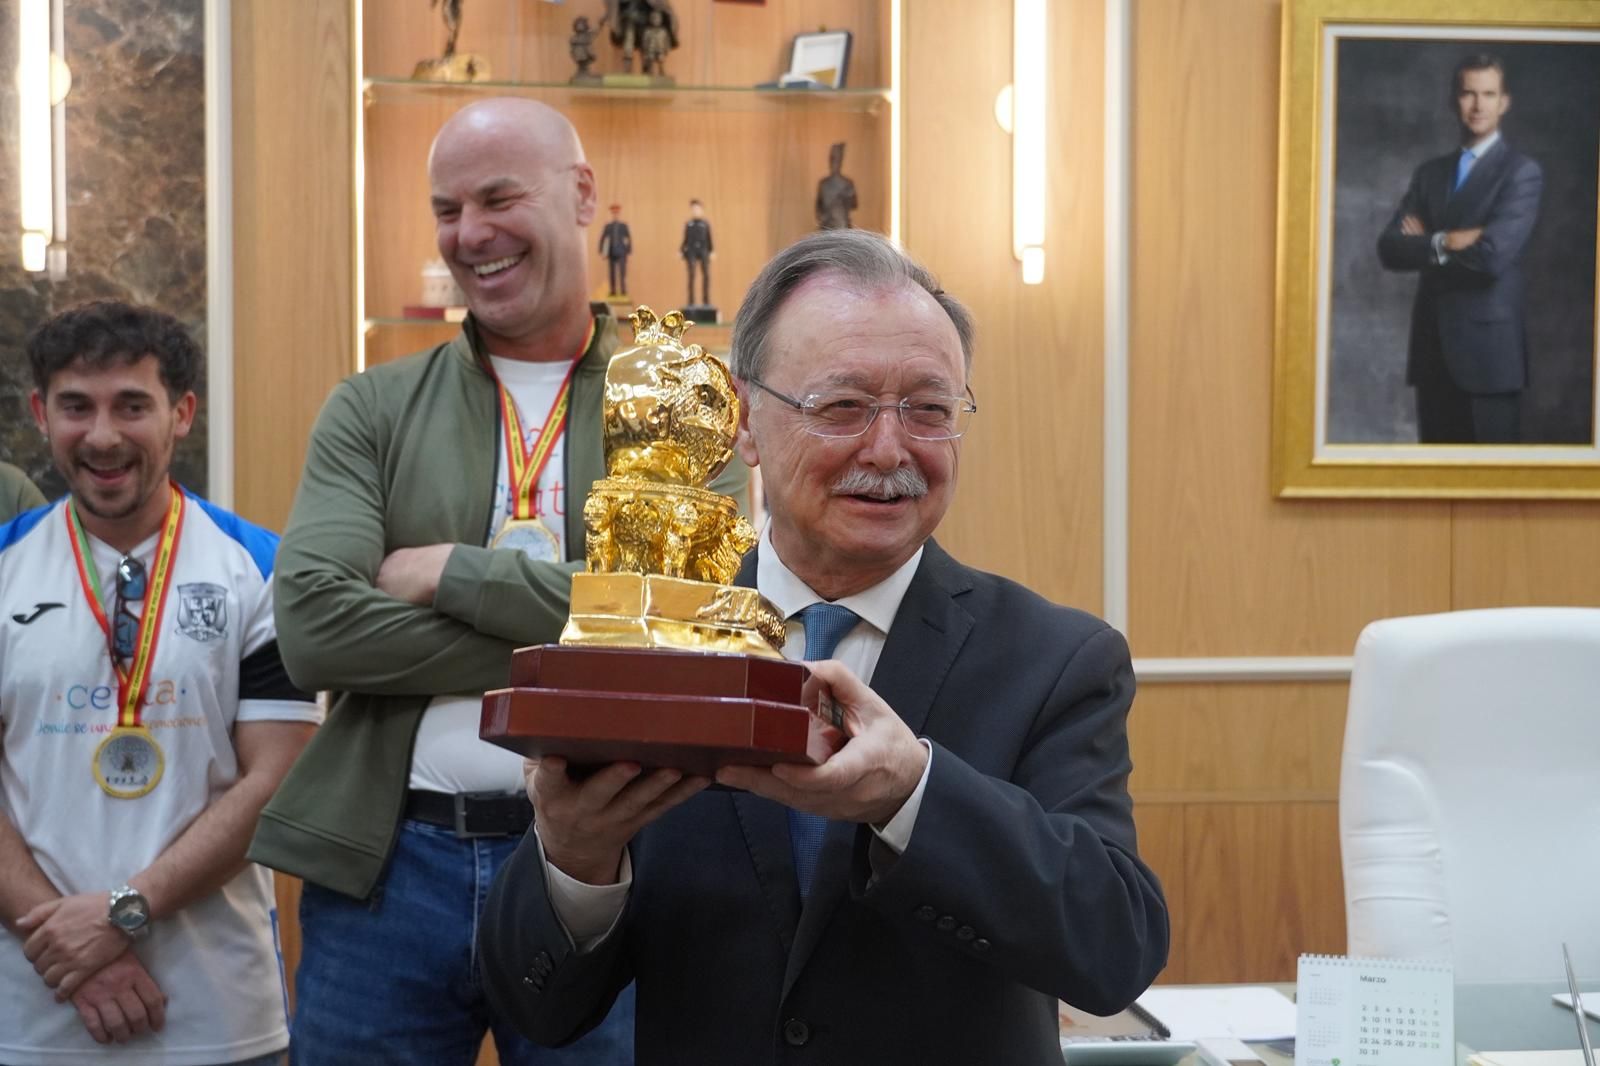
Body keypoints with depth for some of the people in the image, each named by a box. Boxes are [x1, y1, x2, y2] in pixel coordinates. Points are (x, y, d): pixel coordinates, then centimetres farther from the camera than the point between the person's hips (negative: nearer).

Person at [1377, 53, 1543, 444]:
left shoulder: (1522, 172, -4)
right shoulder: (1429, 173, 14)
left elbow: (1493, 255, -18)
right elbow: (1389, 249, 2)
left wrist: (1425, 245, -4)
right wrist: (1446, 242, -14)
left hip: (1488, 347, -5)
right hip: (1432, 346, 5)